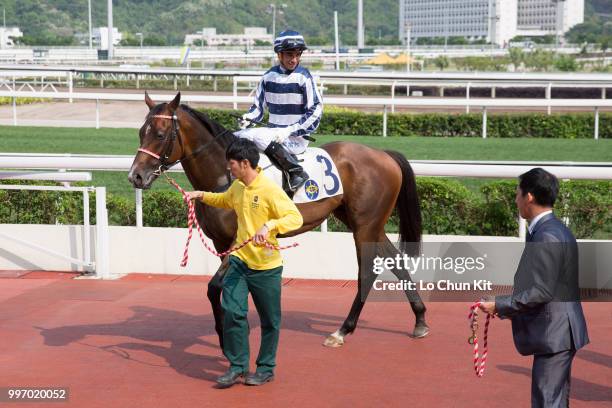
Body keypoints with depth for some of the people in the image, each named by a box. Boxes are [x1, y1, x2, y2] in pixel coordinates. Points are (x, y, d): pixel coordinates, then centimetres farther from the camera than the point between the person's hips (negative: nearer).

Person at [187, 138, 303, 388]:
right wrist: (202, 196, 17)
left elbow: (296, 218, -23)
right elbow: (225, 200, 31)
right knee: (232, 311, -8)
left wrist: (269, 226, -37)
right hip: (239, 261, 6)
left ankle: (266, 368, 23)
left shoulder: (269, 190, -17)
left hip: (265, 267, -6)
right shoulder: (237, 187, 7)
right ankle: (237, 365, 3)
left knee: (269, 321, 8)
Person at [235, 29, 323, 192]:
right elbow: (258, 105, 18)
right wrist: (247, 118, -4)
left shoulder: (303, 77, -8)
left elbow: (315, 111, -11)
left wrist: (289, 131, -19)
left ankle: (296, 171, -25)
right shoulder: (269, 76, 8)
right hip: (273, 133, 6)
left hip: (297, 138, -6)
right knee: (236, 138, -5)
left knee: (256, 135, -30)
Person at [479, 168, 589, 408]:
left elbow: (541, 291, -22)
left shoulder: (547, 237, -19)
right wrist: (507, 307, 14)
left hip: (553, 336, -11)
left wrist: (499, 305, -15)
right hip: (557, 334, 11)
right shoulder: (553, 230, 13)